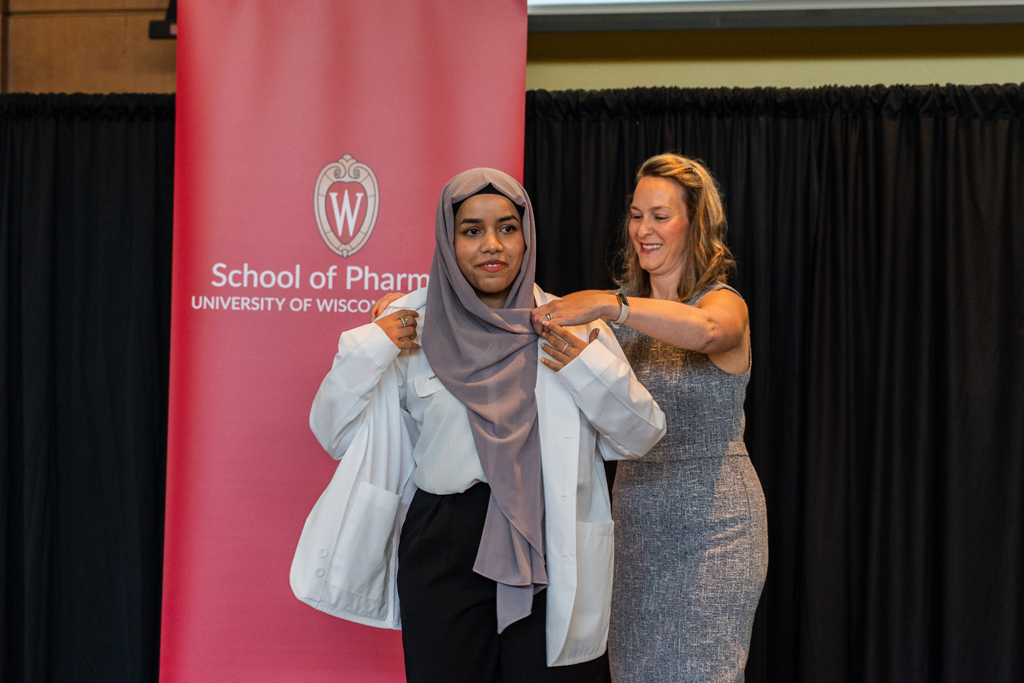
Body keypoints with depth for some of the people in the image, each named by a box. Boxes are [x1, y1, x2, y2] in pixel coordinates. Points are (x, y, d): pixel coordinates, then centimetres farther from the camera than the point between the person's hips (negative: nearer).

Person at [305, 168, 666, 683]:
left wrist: (592, 369, -11)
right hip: (445, 552, 0)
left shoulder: (572, 326, 4)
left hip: (554, 554, 0)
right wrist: (367, 350, -6)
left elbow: (640, 438, 5)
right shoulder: (413, 330, 3)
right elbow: (336, 435, 7)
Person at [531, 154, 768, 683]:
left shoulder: (724, 303, -9)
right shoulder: (626, 313, 9)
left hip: (710, 522, -5)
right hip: (636, 518, 5)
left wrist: (607, 304, -40)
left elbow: (703, 329, -34)